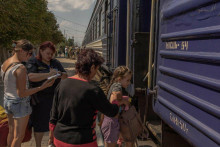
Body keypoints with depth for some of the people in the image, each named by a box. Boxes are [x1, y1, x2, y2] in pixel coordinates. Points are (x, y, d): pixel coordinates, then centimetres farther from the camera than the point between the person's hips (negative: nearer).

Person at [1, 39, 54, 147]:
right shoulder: (21, 68, -25)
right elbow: (21, 93, -23)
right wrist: (42, 87, -21)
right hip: (20, 103, -8)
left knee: (11, 132, 23)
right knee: (19, 136, 7)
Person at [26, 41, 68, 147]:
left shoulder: (55, 63, 8)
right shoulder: (33, 62, -5)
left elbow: (65, 76, 5)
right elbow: (31, 77, -22)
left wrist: (59, 74, -17)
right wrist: (48, 75, -28)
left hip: (55, 97, 5)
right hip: (40, 99, -4)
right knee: (40, 124, 6)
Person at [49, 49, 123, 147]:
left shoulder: (62, 84, -3)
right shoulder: (92, 90, -21)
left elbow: (54, 112, 6)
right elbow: (112, 112, -9)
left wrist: (52, 131, 21)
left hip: (59, 139, 6)